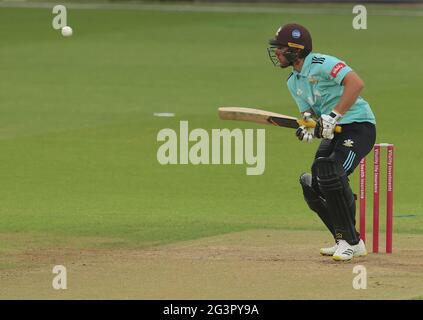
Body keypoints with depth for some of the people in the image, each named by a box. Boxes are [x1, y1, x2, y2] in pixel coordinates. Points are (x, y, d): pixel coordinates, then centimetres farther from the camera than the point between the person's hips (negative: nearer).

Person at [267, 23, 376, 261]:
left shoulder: (321, 64, -16)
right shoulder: (293, 82, 14)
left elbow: (356, 83, -28)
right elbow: (308, 112, 12)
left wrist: (334, 116, -31)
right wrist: (307, 126, -13)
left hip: (359, 125, -10)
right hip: (334, 133, 10)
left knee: (332, 174, -27)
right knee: (313, 186, 2)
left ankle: (349, 242, -16)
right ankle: (348, 242, 16)